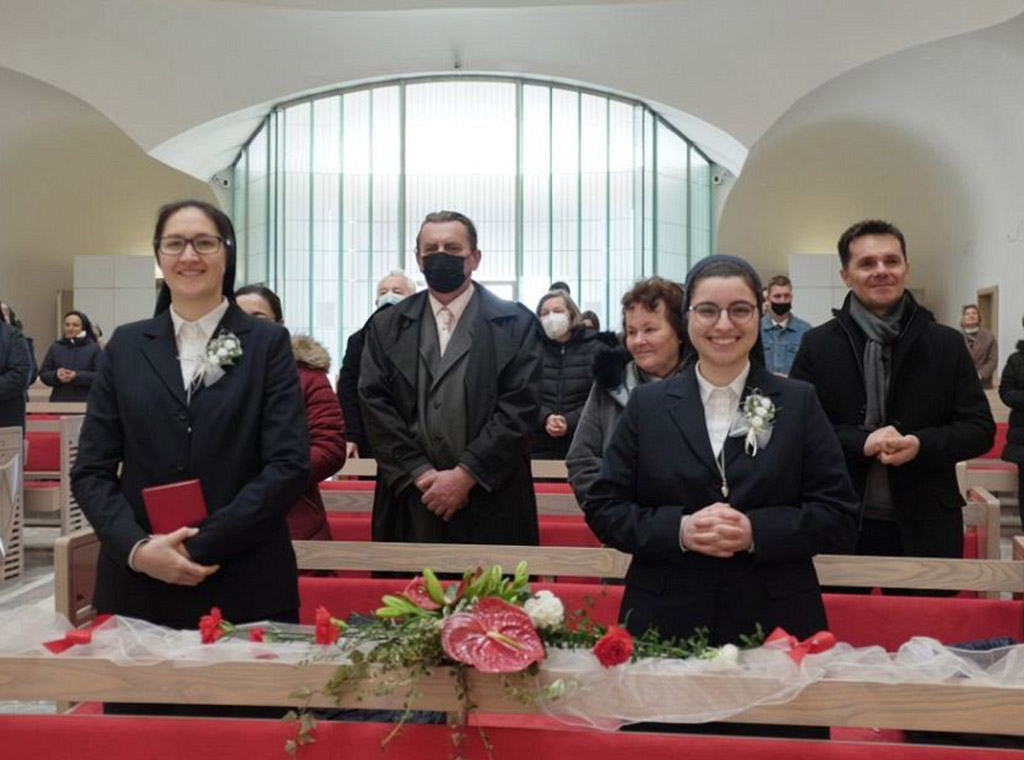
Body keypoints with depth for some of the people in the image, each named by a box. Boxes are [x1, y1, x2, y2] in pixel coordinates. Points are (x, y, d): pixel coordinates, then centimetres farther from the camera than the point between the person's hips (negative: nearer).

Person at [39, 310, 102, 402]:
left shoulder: (94, 348, 3)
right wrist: (55, 375, -9)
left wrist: (77, 376, -18)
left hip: (85, 401, -3)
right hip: (59, 401, 3)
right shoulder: (55, 347, 13)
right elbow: (43, 373, 13)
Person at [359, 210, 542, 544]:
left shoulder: (516, 323, 2)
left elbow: (521, 407, -5)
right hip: (411, 502, 2)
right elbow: (375, 404, 2)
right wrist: (420, 474, -9)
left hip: (492, 504, -1)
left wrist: (465, 474, -11)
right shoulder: (386, 326, 10)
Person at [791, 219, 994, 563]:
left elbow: (981, 428, 4)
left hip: (926, 527, 1)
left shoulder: (947, 344, 4)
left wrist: (920, 444, -14)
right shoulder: (817, 345, 2)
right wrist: (860, 442, -17)